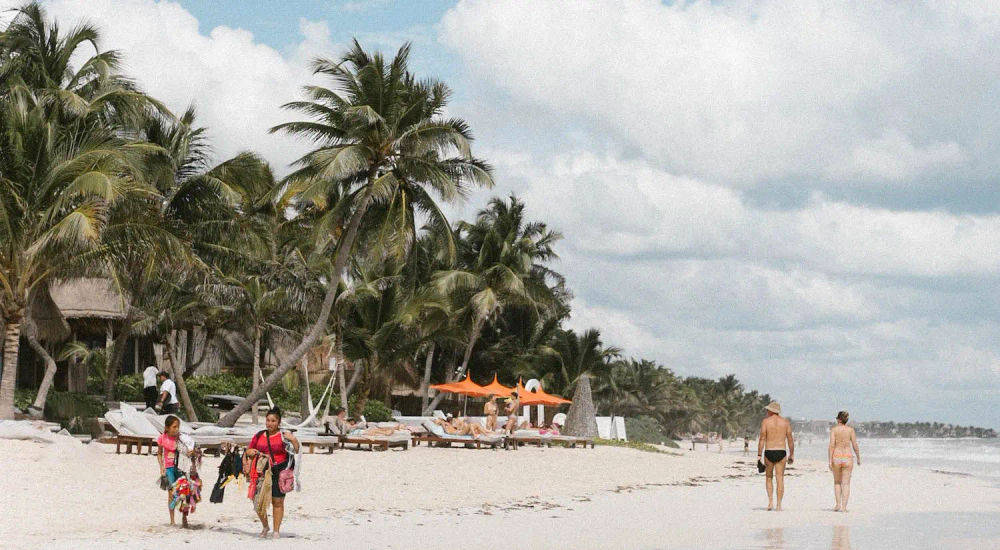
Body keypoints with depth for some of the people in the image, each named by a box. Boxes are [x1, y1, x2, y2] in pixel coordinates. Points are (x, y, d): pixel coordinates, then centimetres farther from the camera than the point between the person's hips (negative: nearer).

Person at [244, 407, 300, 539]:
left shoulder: (284, 435, 1)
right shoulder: (259, 435, 13)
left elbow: (296, 451, 0)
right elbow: (248, 451, 23)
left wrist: (293, 440, -17)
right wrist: (251, 452, 1)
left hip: (279, 472, -3)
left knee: (277, 501, 0)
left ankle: (276, 531, 10)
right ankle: (265, 526, 24)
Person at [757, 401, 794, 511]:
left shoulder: (765, 421, -2)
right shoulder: (785, 422, 5)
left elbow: (762, 439, -6)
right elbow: (790, 439, 5)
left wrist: (759, 455, -4)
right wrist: (792, 454, 13)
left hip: (769, 452, -1)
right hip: (781, 452, 1)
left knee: (769, 478, 16)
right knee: (780, 479, 4)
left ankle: (770, 501, 4)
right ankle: (779, 505, 0)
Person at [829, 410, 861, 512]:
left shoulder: (834, 429, -1)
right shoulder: (850, 429, 1)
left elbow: (832, 445, -8)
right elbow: (855, 446, 0)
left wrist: (830, 461, -7)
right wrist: (859, 458, 13)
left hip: (836, 457, 0)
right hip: (847, 458, 0)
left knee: (837, 482, 18)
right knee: (846, 483, 4)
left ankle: (838, 504, 10)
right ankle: (844, 506, -4)